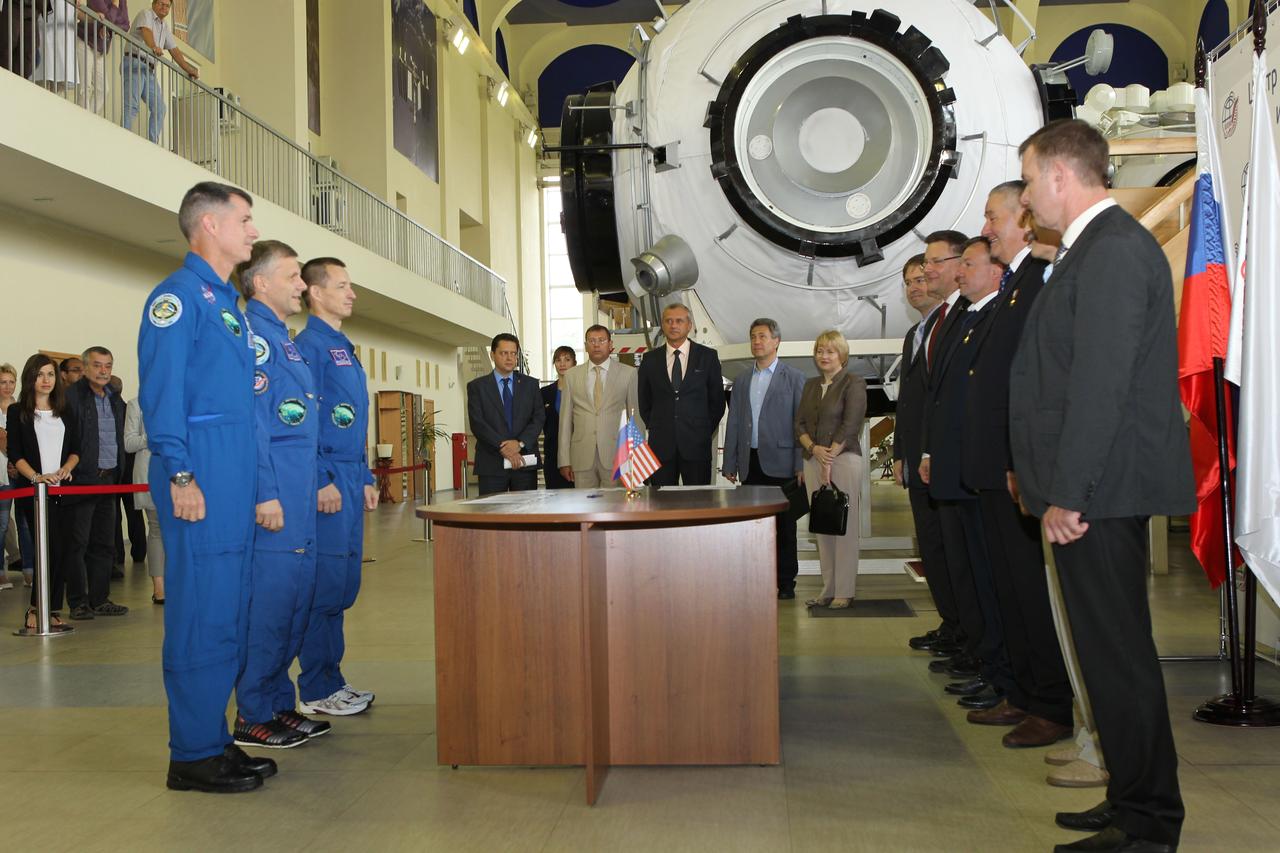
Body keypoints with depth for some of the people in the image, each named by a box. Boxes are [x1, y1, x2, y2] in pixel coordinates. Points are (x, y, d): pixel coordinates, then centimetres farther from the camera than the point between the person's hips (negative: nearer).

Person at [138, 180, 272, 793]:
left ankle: (214, 741, 21)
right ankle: (192, 756, 4)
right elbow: (160, 388, -15)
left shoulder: (228, 304, 21)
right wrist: (180, 474, -20)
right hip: (200, 477, -9)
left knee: (230, 613, 12)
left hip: (237, 480, 9)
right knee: (201, 613, -5)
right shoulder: (179, 294, -7)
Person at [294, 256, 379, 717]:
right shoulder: (309, 345, -9)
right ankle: (317, 691, 3)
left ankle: (333, 680, 21)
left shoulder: (344, 348, 19)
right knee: (325, 584, -5)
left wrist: (366, 479, 19)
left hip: (350, 480, 9)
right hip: (327, 480, -9)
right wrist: (322, 483, -20)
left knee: (344, 585, 12)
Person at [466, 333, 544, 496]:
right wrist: (503, 446, -14)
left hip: (525, 462, 2)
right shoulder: (477, 386, 7)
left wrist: (520, 443, -13)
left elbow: (538, 418, 4)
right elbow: (477, 423, -4)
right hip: (491, 464, -2)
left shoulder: (530, 384, 13)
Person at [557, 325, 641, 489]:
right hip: (582, 457, 2)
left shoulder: (628, 373, 5)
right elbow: (566, 420, 9)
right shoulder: (572, 376, 11)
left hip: (616, 456, -1)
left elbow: (636, 416, 6)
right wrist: (564, 461, 4)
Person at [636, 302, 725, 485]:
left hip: (696, 444, -1)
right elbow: (644, 403, 17)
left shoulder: (707, 356, 5)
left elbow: (717, 400, 8)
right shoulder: (650, 360, 9)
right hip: (661, 445, 1)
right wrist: (656, 429, 9)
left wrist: (705, 432, 6)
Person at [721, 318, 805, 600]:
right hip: (750, 462, 4)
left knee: (784, 523, 2)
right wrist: (730, 463, 8)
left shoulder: (794, 378, 2)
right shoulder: (742, 380, 14)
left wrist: (801, 464, -9)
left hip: (780, 461, -4)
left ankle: (785, 582, 9)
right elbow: (733, 423, 14)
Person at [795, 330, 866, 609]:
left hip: (844, 459, -6)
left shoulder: (853, 383, -2)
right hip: (813, 461, 6)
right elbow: (800, 424, 12)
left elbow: (850, 426, -10)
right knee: (821, 528, 6)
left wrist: (830, 458, -12)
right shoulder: (810, 385, 16)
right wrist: (814, 449, -6)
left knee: (845, 527, -4)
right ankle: (828, 589, 12)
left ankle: (844, 591, 1)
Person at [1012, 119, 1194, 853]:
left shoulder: (1114, 249, -14)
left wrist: (1068, 492, -19)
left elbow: (1100, 383, -21)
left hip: (1101, 489, -10)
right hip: (1090, 489, 10)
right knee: (1112, 649, 16)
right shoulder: (1097, 246, 17)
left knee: (1118, 653, -2)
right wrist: (1051, 482, 17)